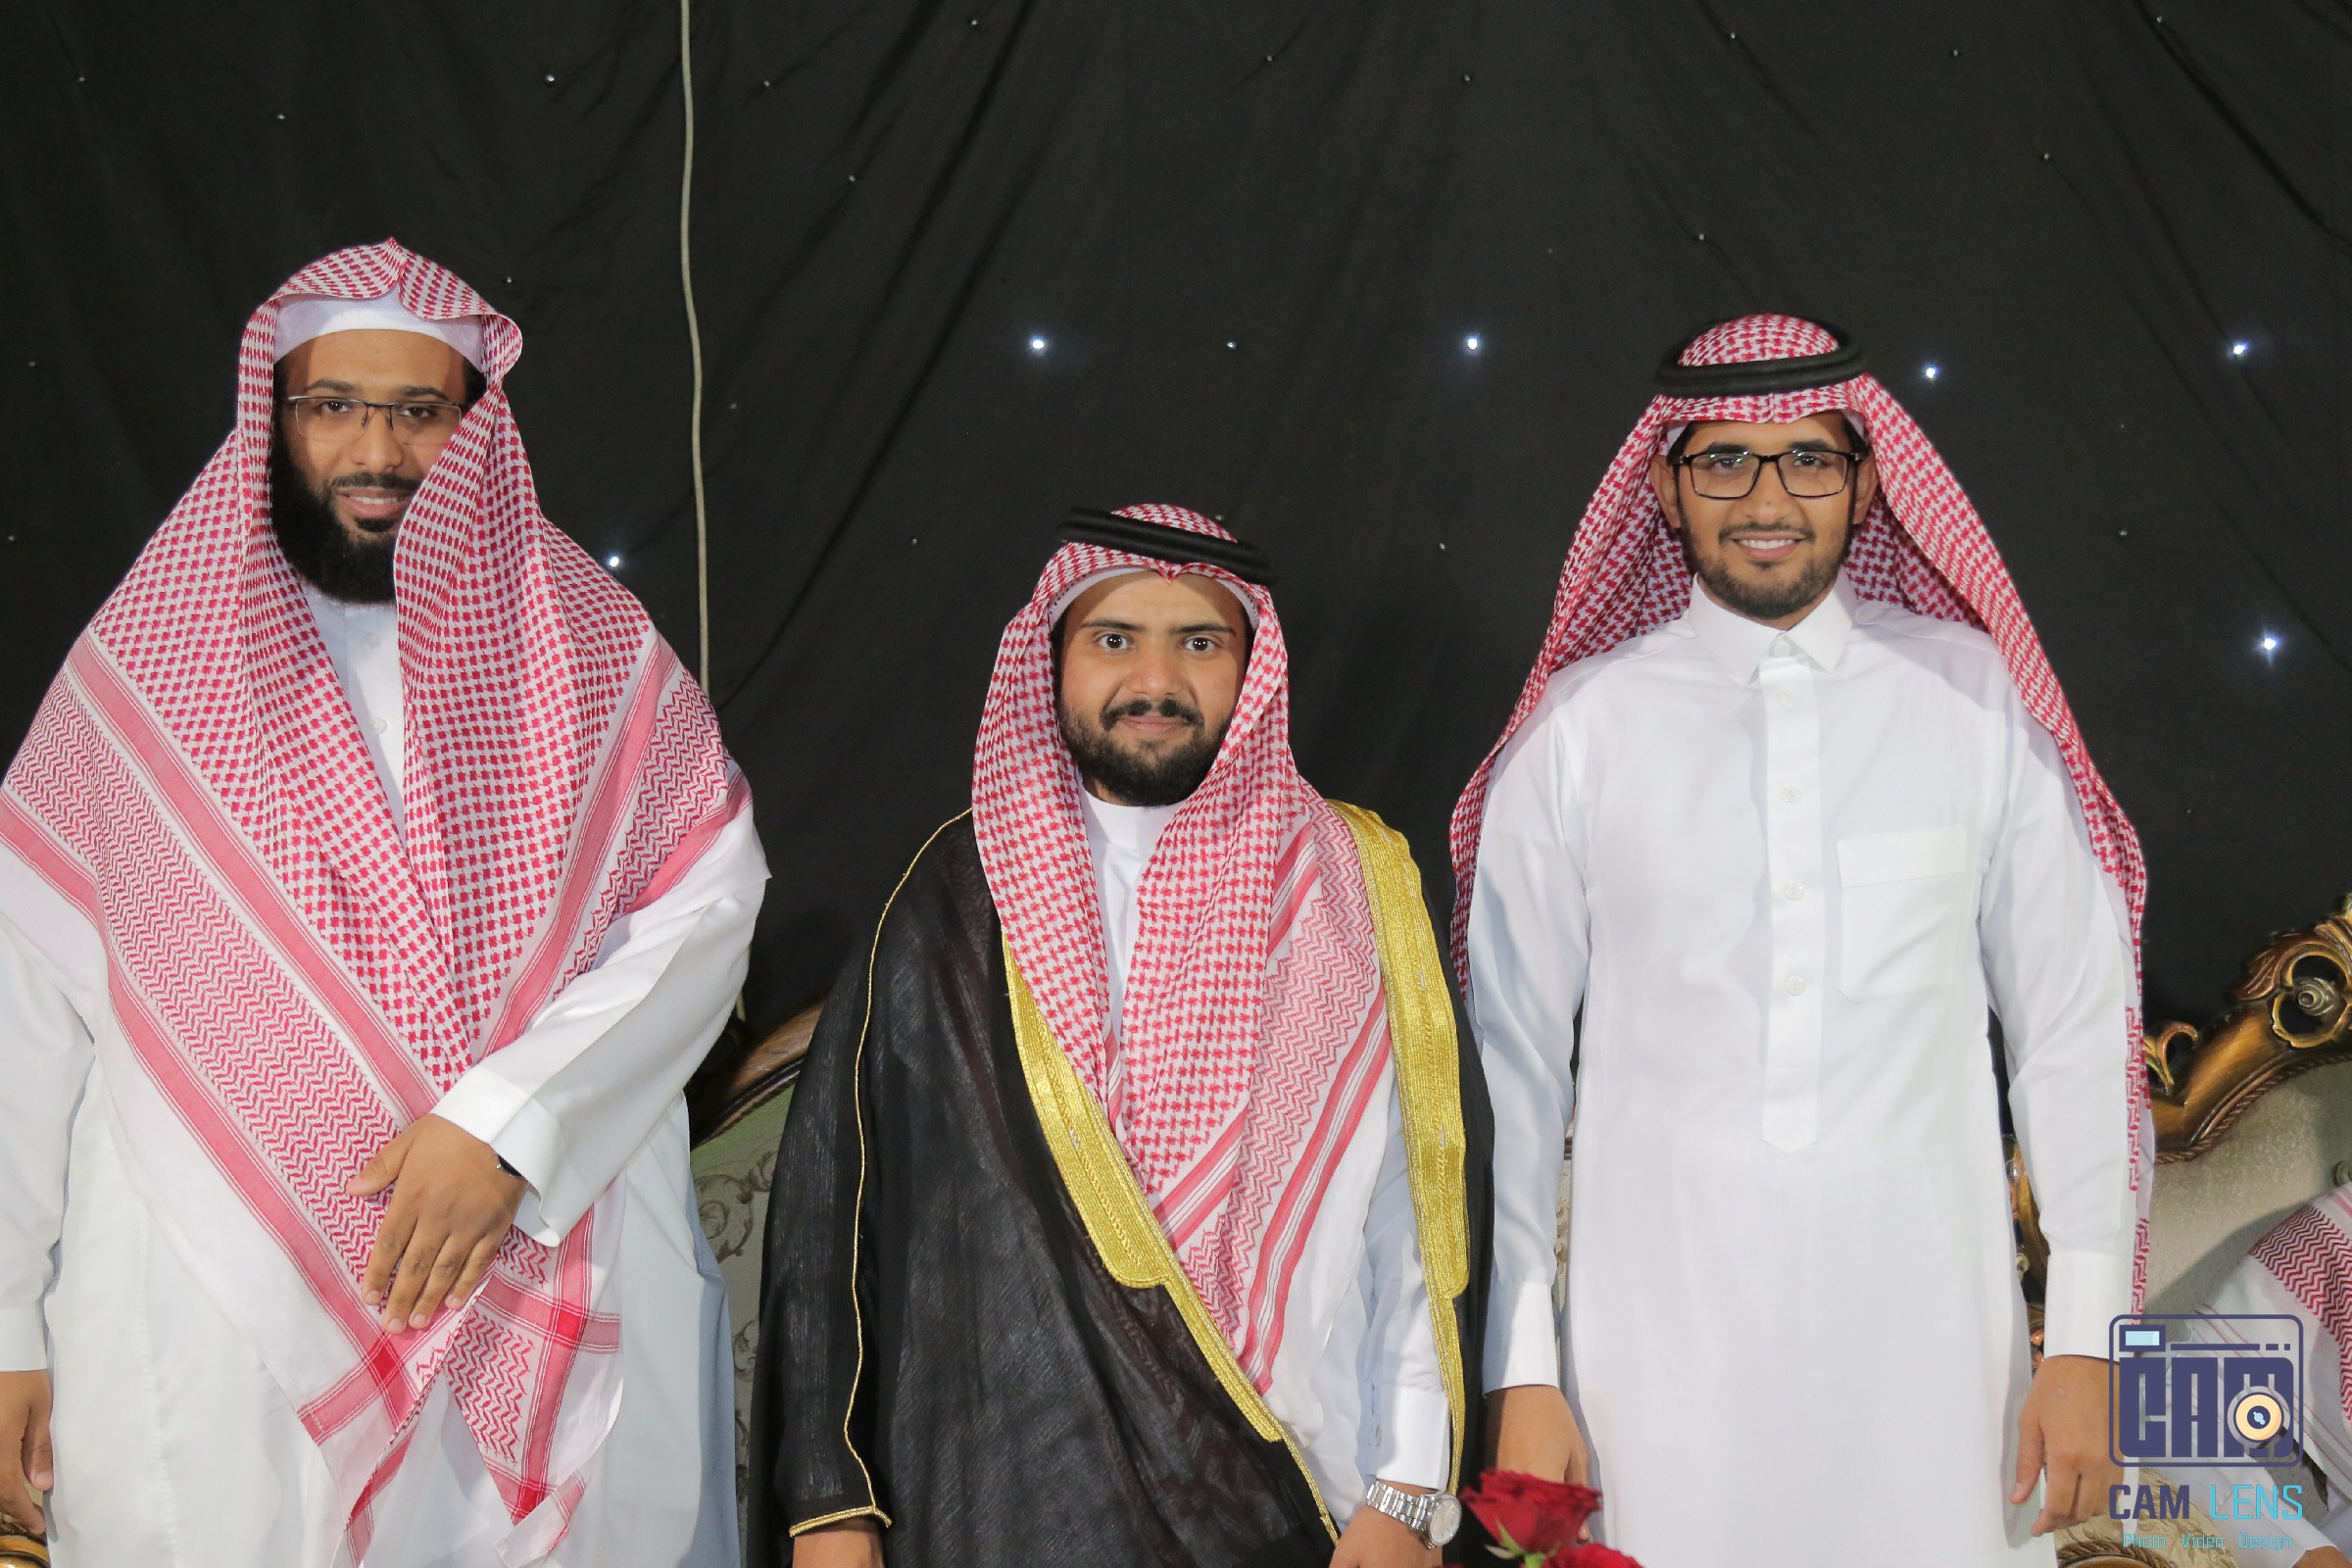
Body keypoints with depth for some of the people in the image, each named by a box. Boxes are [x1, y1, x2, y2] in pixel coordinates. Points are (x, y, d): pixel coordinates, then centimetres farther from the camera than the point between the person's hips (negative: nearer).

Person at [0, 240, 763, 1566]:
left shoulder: (590, 647, 4)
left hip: (562, 1296, 1)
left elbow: (709, 900, -5)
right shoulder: (142, 662, 3)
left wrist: (508, 1122, -17)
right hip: (208, 1324, 0)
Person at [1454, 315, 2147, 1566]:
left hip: (1925, 1312, 1)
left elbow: (2076, 1023, 4)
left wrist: (2087, 1336, 0)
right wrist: (1521, 1377, -1)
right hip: (1665, 1316, 0)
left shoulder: (1972, 697, 2)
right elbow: (1509, 1054, 1)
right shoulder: (1580, 727, 0)